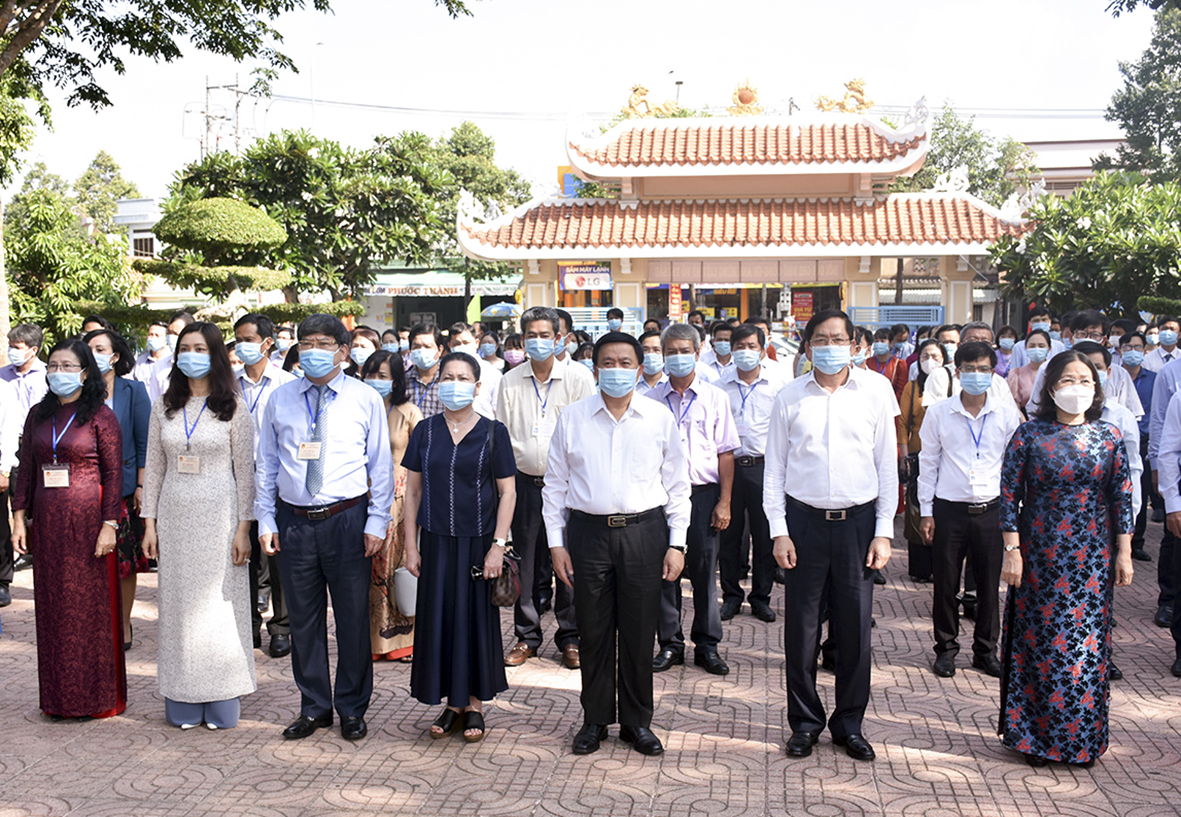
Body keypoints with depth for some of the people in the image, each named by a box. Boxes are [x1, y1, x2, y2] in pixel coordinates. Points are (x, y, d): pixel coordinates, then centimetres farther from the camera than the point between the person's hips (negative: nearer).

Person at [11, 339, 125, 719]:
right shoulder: (38, 415, 11)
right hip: (48, 523, 5)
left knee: (92, 606, 1)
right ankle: (60, 697, 19)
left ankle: (97, 696, 12)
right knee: (52, 609, 8)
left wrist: (109, 524, -13)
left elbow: (114, 473, -7)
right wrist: (19, 517, 5)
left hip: (87, 521, -5)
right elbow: (26, 469, 13)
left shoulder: (99, 415, -4)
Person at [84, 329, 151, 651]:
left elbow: (143, 443, 0)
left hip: (123, 488, -2)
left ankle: (123, 626, 16)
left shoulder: (132, 390, 1)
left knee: (125, 563, 4)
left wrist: (141, 486, -6)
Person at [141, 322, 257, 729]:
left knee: (220, 600, 0)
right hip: (174, 514, 3)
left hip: (218, 514, -3)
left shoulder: (233, 407, -2)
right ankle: (182, 700, 15)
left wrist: (243, 528, -7)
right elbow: (154, 467, 10)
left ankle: (221, 699, 11)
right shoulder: (164, 406, 7)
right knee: (178, 602, 6)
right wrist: (149, 522, 5)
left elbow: (244, 471, -2)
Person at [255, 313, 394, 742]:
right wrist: (265, 520, 5)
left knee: (353, 616, 5)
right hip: (294, 521, 2)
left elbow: (381, 465, 2)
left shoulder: (365, 399, 1)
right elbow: (266, 464, 11)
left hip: (347, 520, -2)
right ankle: (314, 707, 26)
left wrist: (377, 522, -4)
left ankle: (352, 709, 22)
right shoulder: (280, 399, 7)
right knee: (303, 617, 10)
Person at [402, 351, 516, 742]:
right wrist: (411, 545, 2)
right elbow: (413, 490, 7)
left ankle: (474, 705, 16)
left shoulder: (493, 432, -2)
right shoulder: (425, 431, 4)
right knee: (439, 618, 5)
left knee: (477, 619, 4)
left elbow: (507, 493, -2)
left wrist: (498, 545, -10)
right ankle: (452, 704, 18)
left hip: (478, 541, -2)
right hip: (436, 541, 2)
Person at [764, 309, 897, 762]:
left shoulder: (875, 390, 1)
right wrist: (779, 531, -2)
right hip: (804, 520, 0)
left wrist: (884, 531, 0)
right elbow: (775, 469, 5)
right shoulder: (790, 396, 2)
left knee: (856, 626, 5)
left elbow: (887, 464, 4)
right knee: (801, 626, 4)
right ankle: (805, 722, 20)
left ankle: (850, 723, 21)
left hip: (858, 520, 0)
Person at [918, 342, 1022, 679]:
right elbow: (928, 463, 4)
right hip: (949, 509, -1)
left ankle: (986, 650, 23)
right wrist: (926, 511, 2)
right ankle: (946, 648, 21)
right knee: (946, 585, 5)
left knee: (989, 585, 8)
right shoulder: (939, 413, 0)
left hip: (991, 510, 1)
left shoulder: (1007, 415, 2)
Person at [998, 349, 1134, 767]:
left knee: (1089, 642, 5)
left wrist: (1124, 552, 2)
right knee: (1041, 640, 3)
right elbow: (1009, 496, -4)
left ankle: (1083, 737, 19)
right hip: (1041, 556, -2)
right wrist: (1012, 550, -8)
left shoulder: (1109, 437, 3)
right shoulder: (1030, 435, -4)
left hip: (1093, 558, 2)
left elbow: (1122, 497, 6)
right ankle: (1033, 734, 16)